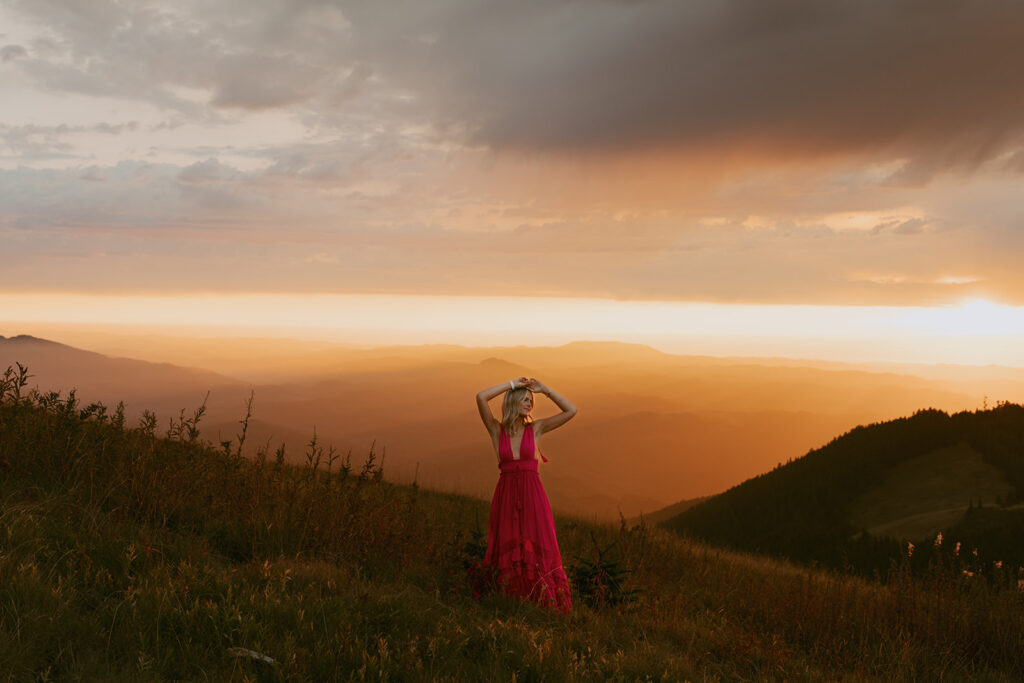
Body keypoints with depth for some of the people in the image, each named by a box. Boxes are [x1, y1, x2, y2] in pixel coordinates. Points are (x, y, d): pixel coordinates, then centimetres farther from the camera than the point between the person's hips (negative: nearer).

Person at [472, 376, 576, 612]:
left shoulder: (536, 429, 7)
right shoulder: (496, 430, 4)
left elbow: (571, 411, 3)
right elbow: (481, 397, -9)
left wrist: (544, 389, 2)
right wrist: (512, 384, -2)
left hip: (532, 496, 0)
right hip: (506, 496, 0)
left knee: (538, 554, -1)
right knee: (507, 555, 5)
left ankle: (549, 604, 6)